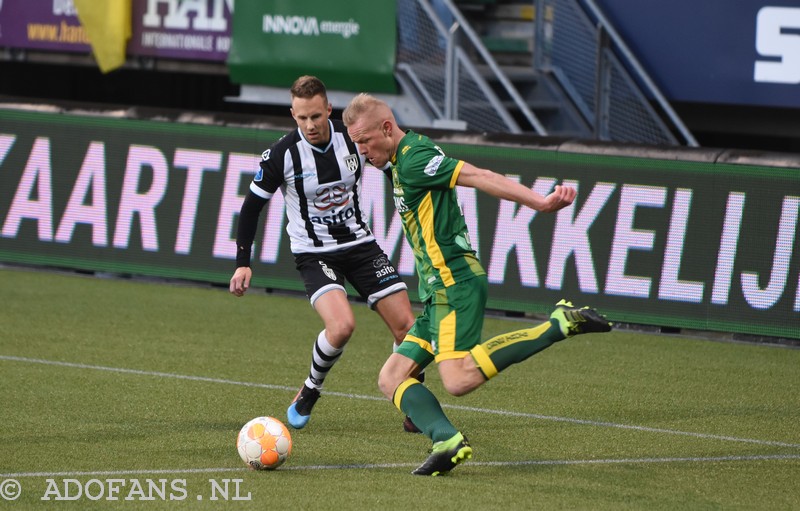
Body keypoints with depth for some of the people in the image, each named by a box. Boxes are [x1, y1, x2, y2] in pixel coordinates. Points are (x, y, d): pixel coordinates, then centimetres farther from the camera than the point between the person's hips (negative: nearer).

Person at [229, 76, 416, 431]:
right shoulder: (281, 155, -16)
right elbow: (252, 205, -4)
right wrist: (243, 263, -8)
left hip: (360, 245, 3)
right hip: (314, 253, -3)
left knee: (406, 325, -6)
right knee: (342, 325, -28)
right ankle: (309, 392, 0)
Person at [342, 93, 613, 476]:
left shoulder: (413, 160, -12)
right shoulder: (403, 161, 19)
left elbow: (479, 177, -20)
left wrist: (539, 202, -28)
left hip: (455, 285, -10)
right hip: (440, 293, 10)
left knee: (458, 379, -26)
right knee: (391, 380, 3)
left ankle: (561, 324, -19)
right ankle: (447, 441, -19)